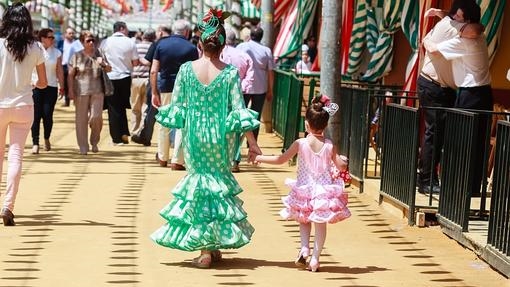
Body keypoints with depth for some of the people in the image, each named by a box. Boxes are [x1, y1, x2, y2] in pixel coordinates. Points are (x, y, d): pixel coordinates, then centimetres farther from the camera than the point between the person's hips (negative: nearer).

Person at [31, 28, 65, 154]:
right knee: (36, 115, -5)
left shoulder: (57, 53, 7)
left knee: (47, 115, -3)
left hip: (51, 87, 1)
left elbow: (60, 71, 9)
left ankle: (47, 139, 20)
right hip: (35, 86, -1)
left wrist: (61, 87, 7)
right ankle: (35, 143, -1)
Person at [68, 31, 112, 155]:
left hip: (97, 90, 1)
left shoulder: (98, 54, 9)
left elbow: (109, 70, 15)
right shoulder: (77, 56, 2)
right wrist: (71, 91, -4)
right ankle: (83, 147, 10)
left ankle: (94, 142, 16)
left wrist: (104, 64, -8)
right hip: (81, 91, -1)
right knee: (81, 119, 1)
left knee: (96, 117, -8)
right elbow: (71, 75, 3)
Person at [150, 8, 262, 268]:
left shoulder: (186, 69, -5)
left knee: (198, 179, 12)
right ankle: (215, 244, 17)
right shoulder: (230, 73, -9)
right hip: (219, 137, -1)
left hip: (193, 136, 1)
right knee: (219, 179, 15)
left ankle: (204, 248, 8)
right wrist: (252, 143, -4)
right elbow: (239, 110, -9)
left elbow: (176, 106, -2)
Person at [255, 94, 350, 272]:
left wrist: (261, 158, 2)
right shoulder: (329, 146, -7)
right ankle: (315, 259, 8)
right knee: (320, 224, 10)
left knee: (304, 220, 21)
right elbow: (341, 167, -1)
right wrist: (343, 160, 22)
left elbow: (281, 160, -10)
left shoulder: (300, 144, -12)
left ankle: (304, 248, 1)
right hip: (325, 191, 1)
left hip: (305, 190, -1)